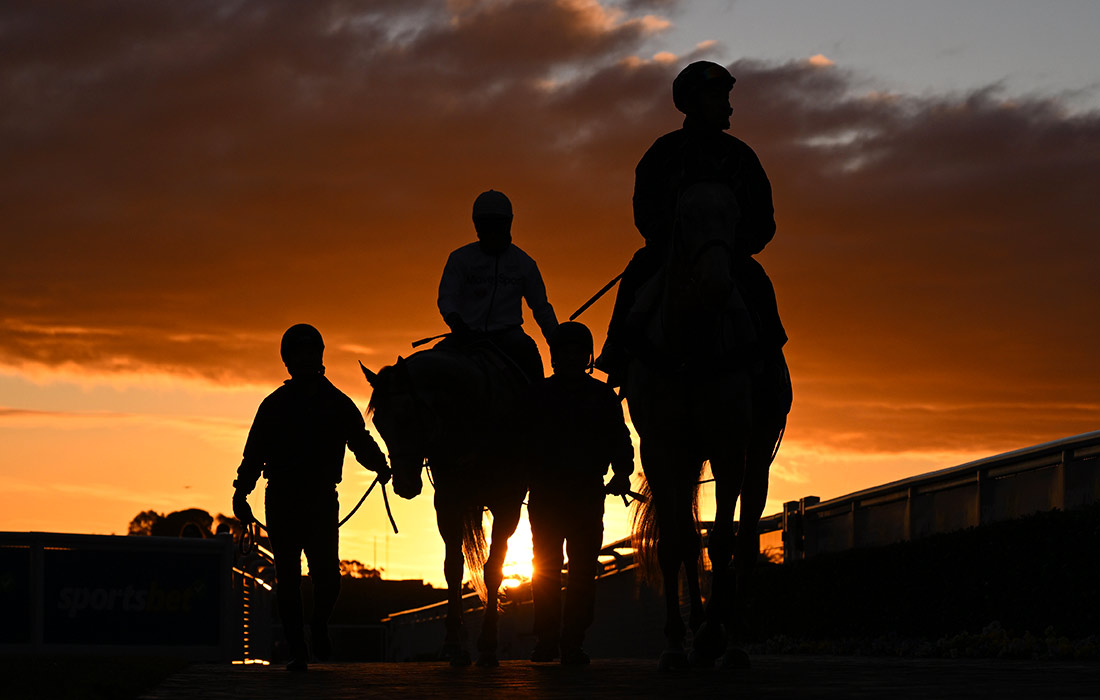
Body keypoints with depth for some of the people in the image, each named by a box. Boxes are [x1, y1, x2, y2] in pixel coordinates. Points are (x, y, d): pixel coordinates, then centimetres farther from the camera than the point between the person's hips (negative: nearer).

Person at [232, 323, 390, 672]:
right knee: (288, 578, 0)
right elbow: (254, 454, 4)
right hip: (282, 501, 0)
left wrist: (379, 465, -5)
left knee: (327, 575, -9)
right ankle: (297, 650, 8)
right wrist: (241, 492, -8)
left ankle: (319, 625, 22)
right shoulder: (274, 405, 8)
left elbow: (361, 443, 12)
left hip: (322, 502, 0)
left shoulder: (339, 404, 9)